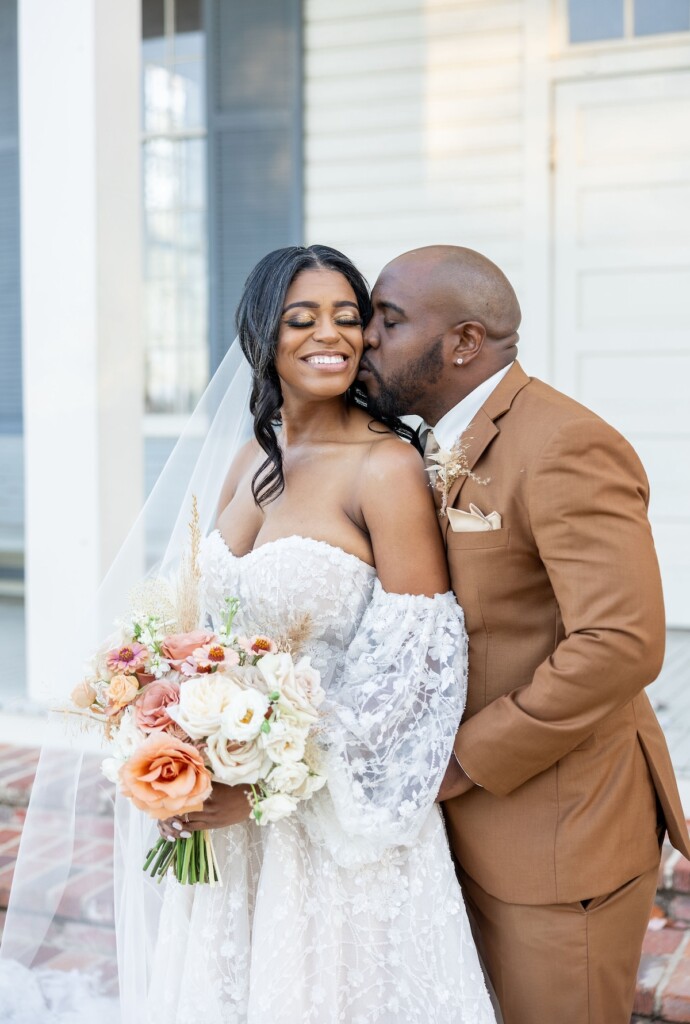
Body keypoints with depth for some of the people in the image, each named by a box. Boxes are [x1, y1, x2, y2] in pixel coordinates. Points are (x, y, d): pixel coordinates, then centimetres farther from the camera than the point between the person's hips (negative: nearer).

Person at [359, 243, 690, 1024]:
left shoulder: (565, 447, -19)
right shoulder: (441, 449, 9)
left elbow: (622, 645, -28)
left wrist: (465, 761, -20)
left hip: (561, 834, -8)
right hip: (473, 826, 8)